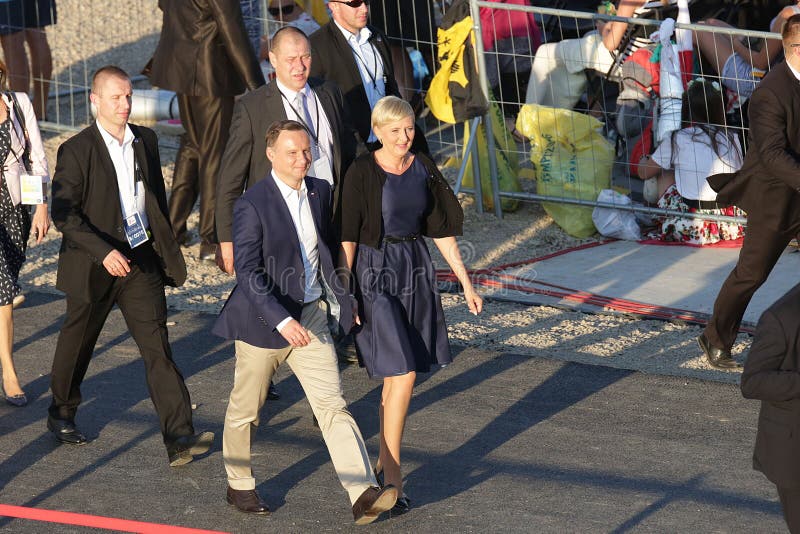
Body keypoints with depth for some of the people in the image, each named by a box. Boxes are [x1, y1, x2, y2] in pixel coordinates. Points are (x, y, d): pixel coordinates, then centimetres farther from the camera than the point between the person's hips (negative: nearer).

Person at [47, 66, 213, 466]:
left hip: (142, 259, 3)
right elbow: (64, 213, -17)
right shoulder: (76, 151, -12)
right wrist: (103, 251, -27)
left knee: (157, 347, -6)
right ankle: (61, 415, 39)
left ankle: (179, 437, -13)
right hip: (93, 266, -3)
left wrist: (165, 248, 17)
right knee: (77, 344, 15)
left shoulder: (145, 141, 6)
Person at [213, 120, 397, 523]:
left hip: (311, 316, 5)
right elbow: (248, 273, -22)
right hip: (263, 320, -4)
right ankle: (239, 485, 32)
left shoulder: (320, 191, 3)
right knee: (245, 410, 12)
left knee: (332, 405, -5)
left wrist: (342, 299, 17)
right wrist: (281, 321, -30)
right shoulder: (252, 205, -17)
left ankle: (363, 494, -13)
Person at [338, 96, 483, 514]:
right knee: (402, 377, -12)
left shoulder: (423, 170, 5)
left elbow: (441, 229, 10)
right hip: (375, 275, -5)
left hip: (415, 273, 5)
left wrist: (465, 281, 9)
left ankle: (385, 461, 26)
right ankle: (392, 478, -6)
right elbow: (347, 237, -10)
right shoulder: (362, 173, -10)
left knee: (396, 378, 11)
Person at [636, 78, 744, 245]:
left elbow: (644, 173, 12)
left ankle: (668, 230, 22)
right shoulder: (731, 140, 4)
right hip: (731, 227, 2)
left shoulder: (677, 141, -2)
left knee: (664, 174, 20)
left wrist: (645, 161, 36)